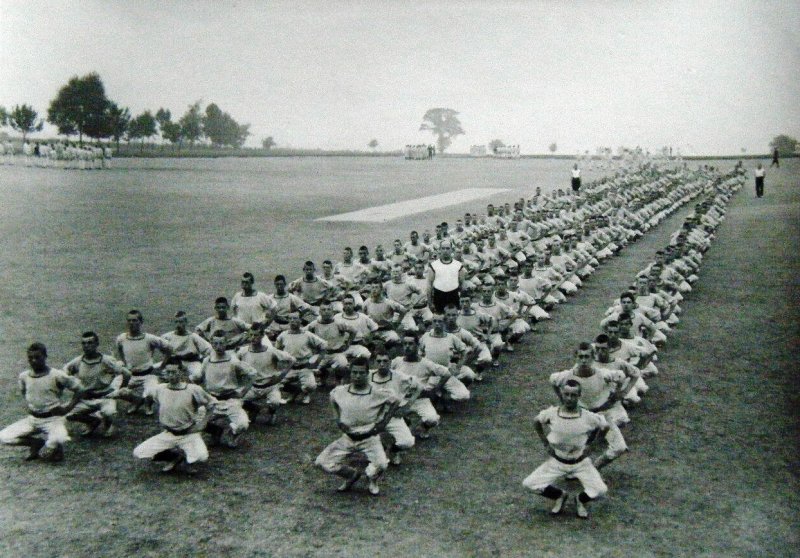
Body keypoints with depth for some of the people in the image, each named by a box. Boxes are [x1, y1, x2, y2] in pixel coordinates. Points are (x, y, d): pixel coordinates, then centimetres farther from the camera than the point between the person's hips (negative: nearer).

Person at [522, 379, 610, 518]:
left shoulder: (588, 417, -22)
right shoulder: (551, 413, -18)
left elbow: (605, 427, -1)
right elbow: (536, 421, 4)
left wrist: (589, 444, -2)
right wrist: (545, 443, 0)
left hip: (580, 462, -1)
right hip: (557, 461, 1)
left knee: (600, 490, -20)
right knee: (529, 484, -12)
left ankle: (580, 499, 17)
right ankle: (560, 495, 17)